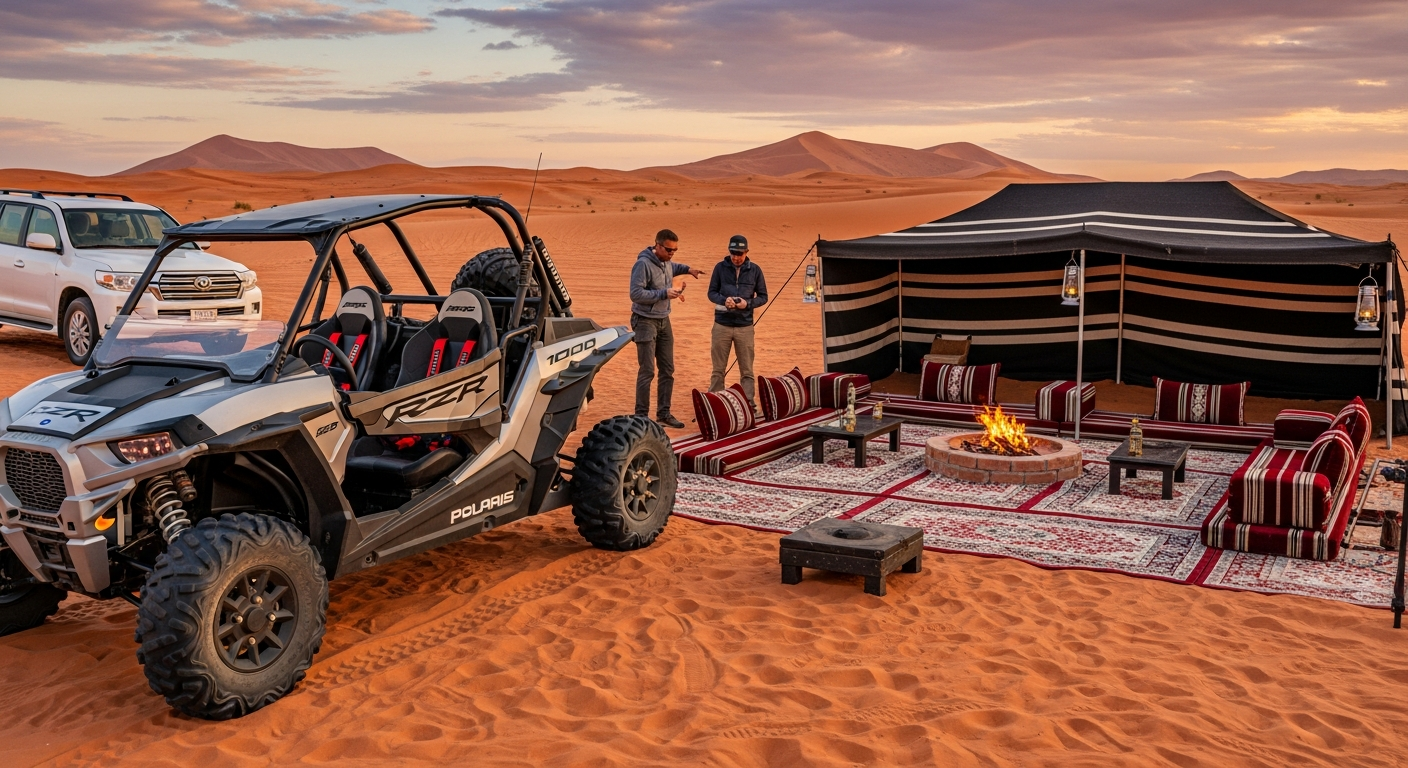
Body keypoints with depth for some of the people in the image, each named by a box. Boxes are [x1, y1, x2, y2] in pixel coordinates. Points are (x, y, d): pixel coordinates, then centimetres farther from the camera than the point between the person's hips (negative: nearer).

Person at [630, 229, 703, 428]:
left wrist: (687, 269, 15)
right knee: (647, 371, -7)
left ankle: (664, 413, 19)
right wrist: (664, 293, -25)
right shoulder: (643, 264, -18)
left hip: (664, 320, 8)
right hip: (645, 321, -8)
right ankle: (641, 415, 2)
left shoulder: (667, 262, 7)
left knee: (667, 370, 10)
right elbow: (636, 294, -23)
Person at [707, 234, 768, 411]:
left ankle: (750, 404, 11)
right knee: (718, 369, 7)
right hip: (722, 325, 0)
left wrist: (748, 303, -14)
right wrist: (723, 300, -17)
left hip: (745, 326, 0)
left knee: (747, 370, 5)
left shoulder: (755, 270, 1)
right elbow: (712, 292, 4)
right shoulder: (720, 267, 1)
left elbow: (763, 296, 5)